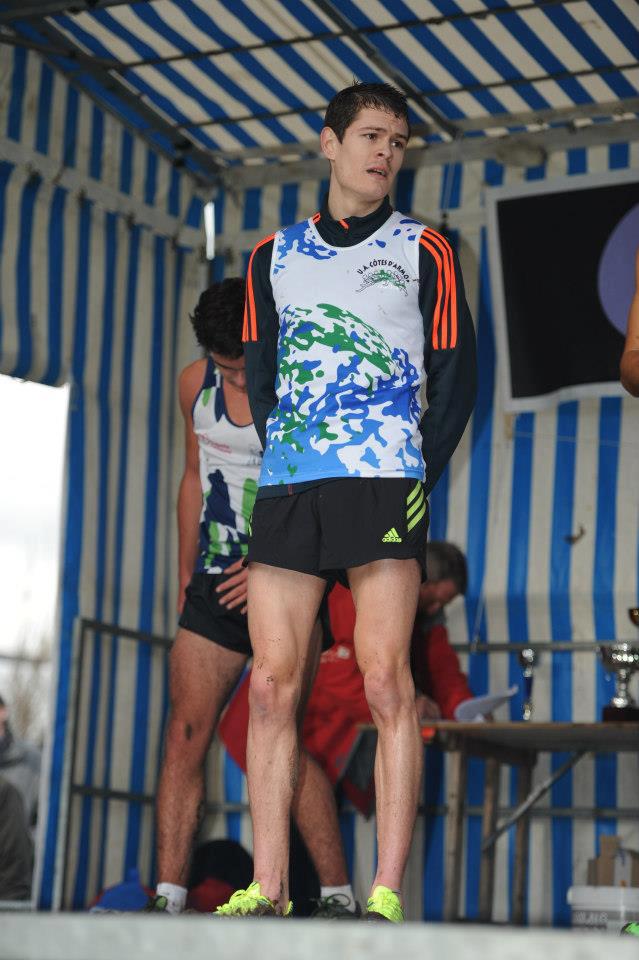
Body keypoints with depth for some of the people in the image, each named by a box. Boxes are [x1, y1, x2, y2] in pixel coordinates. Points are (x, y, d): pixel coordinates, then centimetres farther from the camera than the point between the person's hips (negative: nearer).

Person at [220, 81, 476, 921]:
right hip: (286, 488, 4)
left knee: (385, 683, -10)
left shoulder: (422, 251, 9)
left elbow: (456, 373, 5)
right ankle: (268, 889, 1)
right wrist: (282, 452, 7)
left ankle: (387, 895, -10)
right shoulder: (274, 255, 18)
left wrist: (424, 470, -3)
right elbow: (259, 370, 19)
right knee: (271, 685, -3)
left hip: (384, 482, -3)